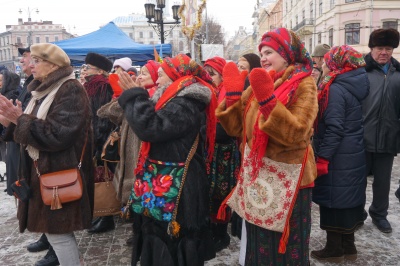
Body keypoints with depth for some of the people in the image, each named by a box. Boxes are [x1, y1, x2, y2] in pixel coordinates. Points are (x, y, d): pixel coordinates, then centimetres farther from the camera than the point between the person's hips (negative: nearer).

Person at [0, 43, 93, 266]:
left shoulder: (71, 91, -15)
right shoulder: (44, 90, 15)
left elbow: (58, 134, -25)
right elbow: (35, 129, 14)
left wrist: (20, 119, -21)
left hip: (59, 174, -9)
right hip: (42, 170, 9)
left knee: (58, 232, -2)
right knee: (56, 230, 16)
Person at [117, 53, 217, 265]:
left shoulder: (185, 104, -18)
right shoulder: (179, 100, 15)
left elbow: (150, 127, -26)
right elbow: (154, 124, 20)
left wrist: (133, 95, -14)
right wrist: (133, 96, 14)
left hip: (175, 189, -10)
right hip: (166, 184, 10)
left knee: (170, 241, 0)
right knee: (160, 234, 19)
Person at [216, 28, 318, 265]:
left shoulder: (303, 85, -9)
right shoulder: (259, 84, 9)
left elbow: (295, 133, -23)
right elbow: (236, 128, 5)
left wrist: (267, 101, -30)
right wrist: (233, 94, -6)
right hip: (258, 177, 6)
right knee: (259, 243, 20)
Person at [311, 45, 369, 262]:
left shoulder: (335, 89, -17)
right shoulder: (354, 85, 10)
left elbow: (334, 129, -22)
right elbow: (351, 123, 14)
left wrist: (321, 158, -19)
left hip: (337, 157, -9)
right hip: (353, 155, 9)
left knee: (333, 200, 3)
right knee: (346, 198, 16)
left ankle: (334, 249, 16)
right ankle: (348, 245, 28)